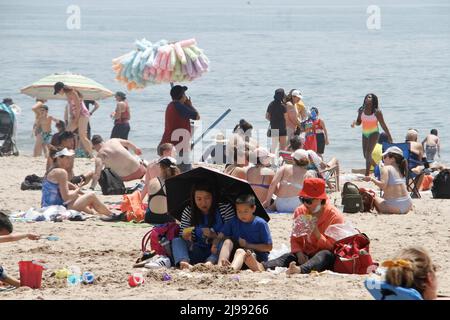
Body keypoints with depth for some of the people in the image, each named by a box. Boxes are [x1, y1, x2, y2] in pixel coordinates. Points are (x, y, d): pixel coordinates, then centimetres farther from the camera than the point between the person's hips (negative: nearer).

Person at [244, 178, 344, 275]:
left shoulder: (335, 215, -8)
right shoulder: (300, 212, 8)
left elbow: (333, 247, -12)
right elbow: (295, 239, 10)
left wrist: (316, 231, -24)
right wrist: (299, 253, -11)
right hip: (307, 254, 4)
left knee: (325, 255, -38)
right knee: (289, 256, -25)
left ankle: (301, 269, -70)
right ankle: (262, 266, -56)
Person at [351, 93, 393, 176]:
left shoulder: (377, 112, -11)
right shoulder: (361, 110, 1)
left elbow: (383, 125, -6)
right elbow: (359, 122, 12)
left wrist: (389, 136, -2)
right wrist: (354, 122, -12)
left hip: (374, 133, -6)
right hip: (365, 134, 6)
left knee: (368, 154, -18)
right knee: (366, 155, 11)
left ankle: (367, 175, -17)